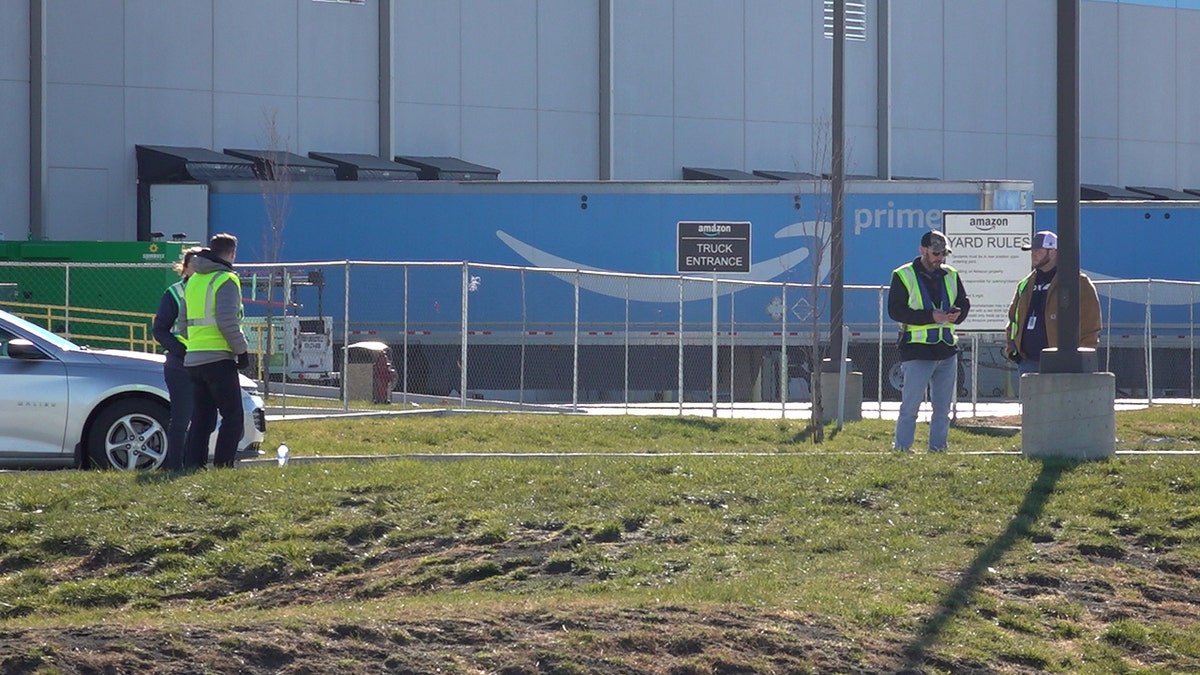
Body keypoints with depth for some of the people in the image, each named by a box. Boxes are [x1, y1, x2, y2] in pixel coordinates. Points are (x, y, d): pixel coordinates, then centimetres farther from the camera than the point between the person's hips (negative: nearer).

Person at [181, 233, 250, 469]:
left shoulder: (193, 281, 18)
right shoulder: (225, 280, -8)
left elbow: (184, 325, 21)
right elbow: (228, 322, -17)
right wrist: (242, 350, -8)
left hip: (193, 359, 8)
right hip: (219, 359, -8)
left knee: (201, 418, 11)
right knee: (232, 416, -3)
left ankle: (192, 465, 6)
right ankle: (223, 466, -10)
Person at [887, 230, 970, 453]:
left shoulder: (951, 276, 13)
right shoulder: (903, 276, -2)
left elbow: (964, 303, 19)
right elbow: (895, 310, -10)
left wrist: (956, 314, -7)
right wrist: (931, 317, -18)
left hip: (947, 351, 5)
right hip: (917, 351, -5)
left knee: (943, 407, 9)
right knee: (910, 405, -5)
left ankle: (938, 447, 16)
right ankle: (901, 448, 2)